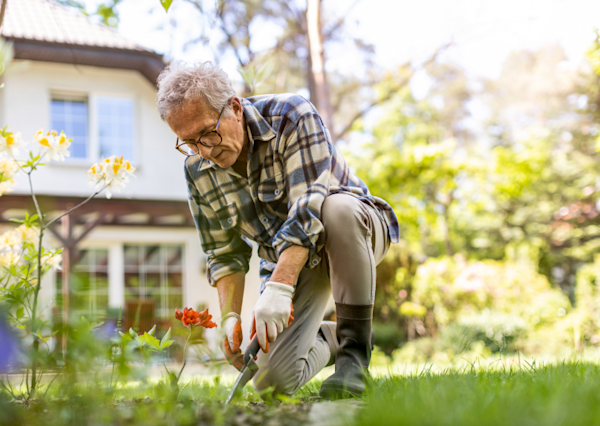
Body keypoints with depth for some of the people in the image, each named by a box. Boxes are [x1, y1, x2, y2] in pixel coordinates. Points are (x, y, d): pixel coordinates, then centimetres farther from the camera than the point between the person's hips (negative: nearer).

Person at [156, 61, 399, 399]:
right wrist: (231, 316, -14)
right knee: (272, 379, -14)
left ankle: (355, 347, -25)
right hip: (288, 262, 4)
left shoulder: (293, 117, -23)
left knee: (338, 208, -41)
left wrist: (278, 288, -44)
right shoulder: (198, 170, -7)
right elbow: (225, 253, 1)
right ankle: (329, 340, 21)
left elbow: (309, 210, -33)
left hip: (357, 231, -4)